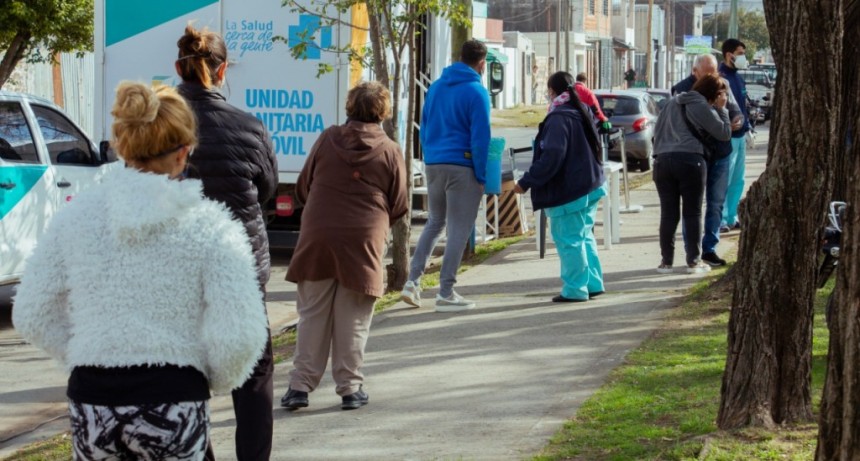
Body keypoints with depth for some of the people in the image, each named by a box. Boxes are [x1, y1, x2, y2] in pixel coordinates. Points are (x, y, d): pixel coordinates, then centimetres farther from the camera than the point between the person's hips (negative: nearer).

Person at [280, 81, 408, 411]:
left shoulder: (328, 139, 3)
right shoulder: (390, 152, -1)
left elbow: (303, 188, 10)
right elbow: (399, 206, 3)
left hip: (317, 239, 1)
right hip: (363, 243, -1)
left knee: (312, 316, 8)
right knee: (352, 321, 6)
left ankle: (300, 386, 8)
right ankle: (350, 388, 9)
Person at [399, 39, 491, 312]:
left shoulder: (436, 87, 11)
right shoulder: (476, 92, -10)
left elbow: (425, 127, 16)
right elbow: (480, 137, -13)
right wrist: (482, 175, -8)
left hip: (433, 165, 7)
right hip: (462, 167, -7)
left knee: (435, 222, 19)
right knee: (459, 229, 0)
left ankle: (413, 281, 9)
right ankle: (445, 294, 0)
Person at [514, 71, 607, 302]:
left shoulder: (558, 119, -18)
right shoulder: (581, 114, 11)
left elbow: (551, 157, -24)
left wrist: (526, 181, -21)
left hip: (568, 191, -9)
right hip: (590, 186, 9)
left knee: (568, 240, -2)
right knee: (584, 237, 18)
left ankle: (575, 289, 1)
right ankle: (593, 283, 21)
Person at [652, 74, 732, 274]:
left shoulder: (672, 103, 19)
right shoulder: (702, 107, -1)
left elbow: (657, 130, 23)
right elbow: (724, 133, 1)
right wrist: (721, 109, 10)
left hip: (662, 160, 5)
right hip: (690, 160, -5)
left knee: (668, 213, 6)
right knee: (693, 213, 4)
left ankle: (666, 261, 6)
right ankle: (693, 261, 5)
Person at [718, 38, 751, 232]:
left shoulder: (738, 78, 16)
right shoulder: (721, 78, -14)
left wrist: (747, 126, 19)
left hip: (740, 136, 10)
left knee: (737, 180, 14)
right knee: (724, 180, -7)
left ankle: (732, 217, 22)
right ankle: (721, 220, -3)